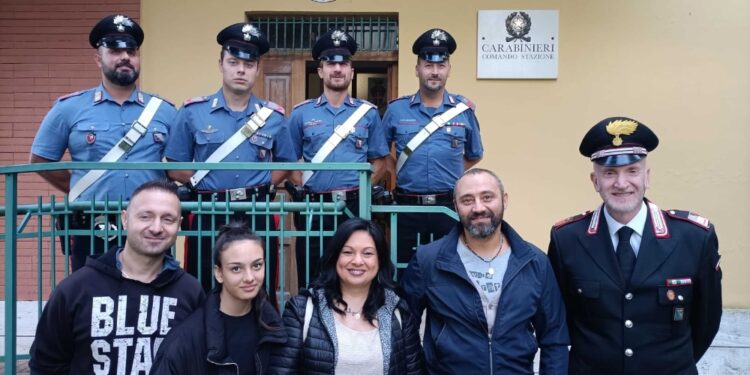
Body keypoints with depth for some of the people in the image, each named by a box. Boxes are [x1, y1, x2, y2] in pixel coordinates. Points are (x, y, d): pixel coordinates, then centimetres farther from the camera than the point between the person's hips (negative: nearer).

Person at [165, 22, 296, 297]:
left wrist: (263, 186, 2)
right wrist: (203, 183, -6)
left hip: (258, 217, 1)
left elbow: (285, 162, 16)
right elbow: (175, 168, 5)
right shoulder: (192, 112, 2)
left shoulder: (273, 116, 6)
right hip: (207, 216, -1)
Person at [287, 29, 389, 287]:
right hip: (314, 207, 0)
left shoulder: (368, 113, 7)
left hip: (355, 206, 0)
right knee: (311, 279, 7)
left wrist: (362, 187, -3)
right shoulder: (301, 113, 7)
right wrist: (303, 187, -4)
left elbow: (379, 160, 10)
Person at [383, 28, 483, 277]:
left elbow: (474, 156, 15)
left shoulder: (464, 110, 2)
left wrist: (450, 177, 9)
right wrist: (402, 174, 7)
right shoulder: (396, 110, 1)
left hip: (449, 207, 0)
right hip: (407, 207, 0)